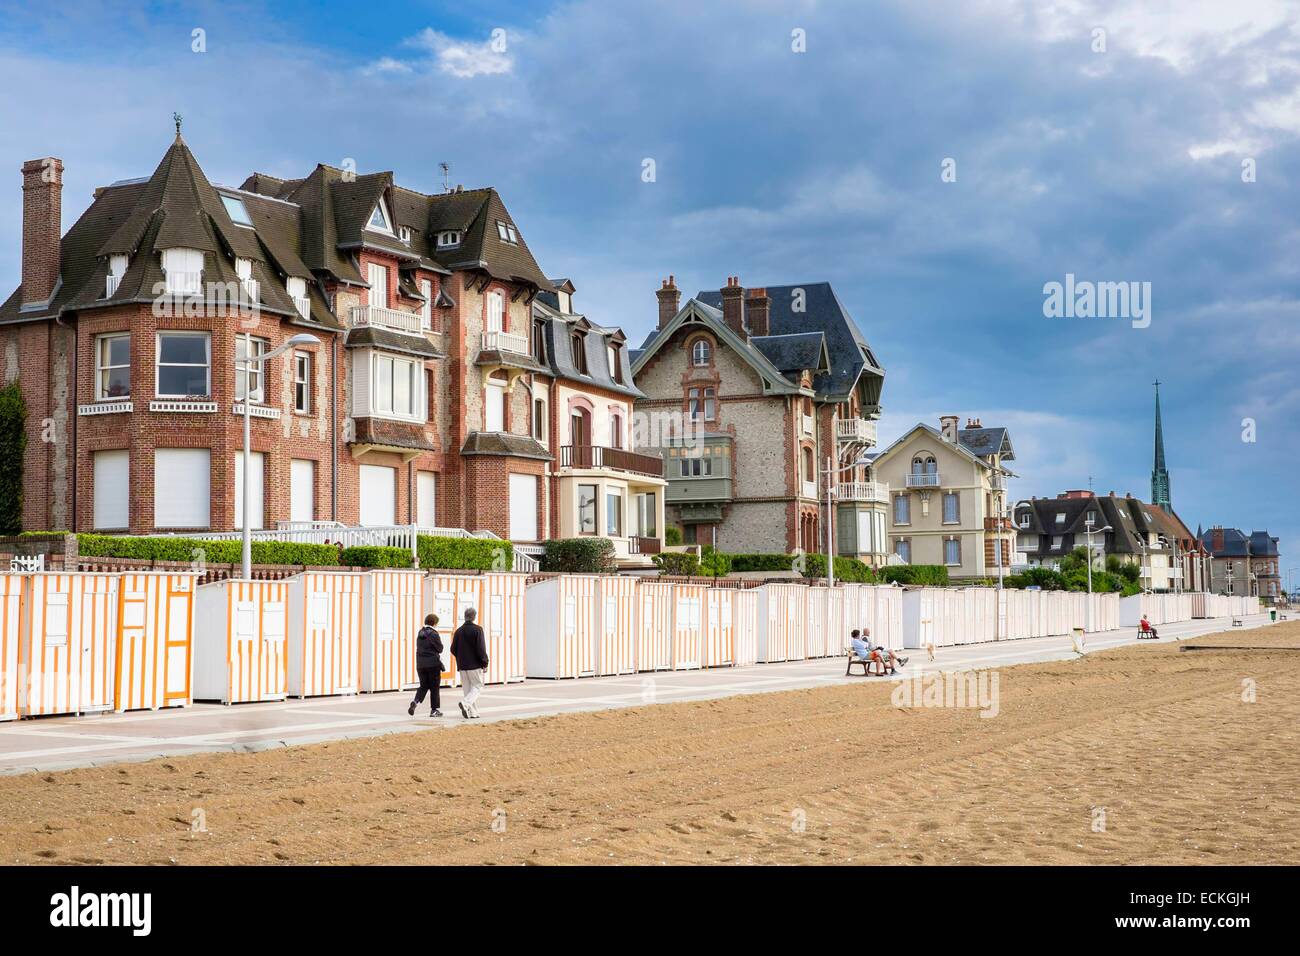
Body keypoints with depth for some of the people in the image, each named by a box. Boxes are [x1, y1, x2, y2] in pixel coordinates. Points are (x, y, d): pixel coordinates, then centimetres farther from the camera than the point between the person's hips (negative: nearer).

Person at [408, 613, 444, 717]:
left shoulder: (420, 633, 8)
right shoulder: (434, 634, -13)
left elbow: (419, 647, 14)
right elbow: (440, 648, -7)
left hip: (420, 664, 6)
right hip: (433, 664, -6)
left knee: (424, 685, 14)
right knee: (434, 687, 6)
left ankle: (415, 702, -10)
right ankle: (434, 710, 10)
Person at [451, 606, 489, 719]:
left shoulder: (458, 631, 5)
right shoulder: (477, 629, -10)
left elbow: (453, 649, 7)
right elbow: (481, 648, -15)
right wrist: (484, 664, -8)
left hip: (462, 666, 5)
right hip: (475, 665, -5)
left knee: (468, 688, 11)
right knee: (478, 687, 3)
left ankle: (473, 712, 9)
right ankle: (465, 703, -20)